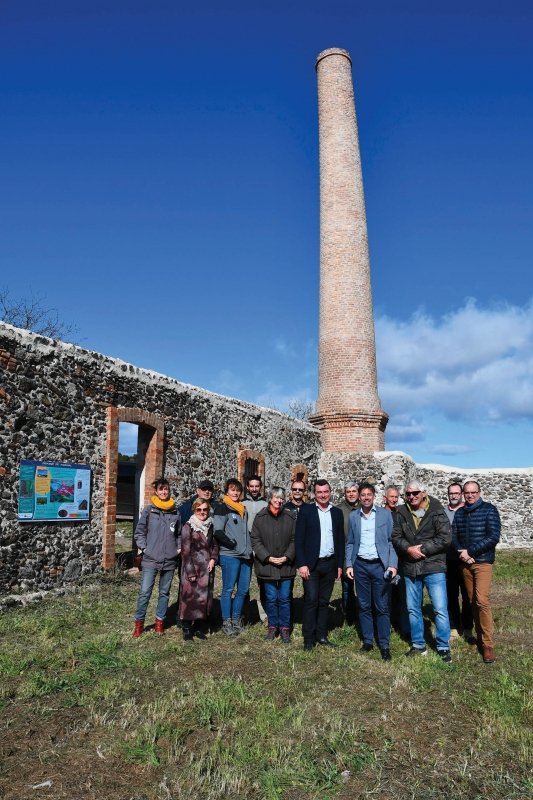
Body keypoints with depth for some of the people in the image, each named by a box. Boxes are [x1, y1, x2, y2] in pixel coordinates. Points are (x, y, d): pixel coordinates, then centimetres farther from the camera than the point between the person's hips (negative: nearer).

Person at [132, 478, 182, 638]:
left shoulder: (175, 512, 4)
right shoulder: (149, 510, -2)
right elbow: (139, 531, 3)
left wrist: (179, 548, 2)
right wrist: (144, 547, -6)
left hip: (170, 560, 2)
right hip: (151, 559, -2)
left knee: (164, 592, 12)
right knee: (145, 592, -2)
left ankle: (160, 622, 26)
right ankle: (139, 623, 14)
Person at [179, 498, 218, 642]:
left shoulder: (210, 526, 10)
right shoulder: (188, 527, -7)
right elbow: (185, 551, -10)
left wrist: (213, 559, -2)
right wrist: (190, 572, -14)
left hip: (207, 569, 5)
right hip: (192, 568, -5)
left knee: (205, 597, 9)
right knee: (190, 597, -3)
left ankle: (197, 627, 23)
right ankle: (187, 629, 10)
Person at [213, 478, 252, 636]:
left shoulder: (243, 510, 18)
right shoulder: (222, 509, -3)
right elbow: (218, 532, -12)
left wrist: (249, 548, 12)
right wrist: (233, 544, -11)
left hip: (245, 556, 7)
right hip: (229, 556, -6)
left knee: (243, 589, 9)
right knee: (228, 589, 0)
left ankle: (236, 619, 23)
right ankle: (226, 622, 10)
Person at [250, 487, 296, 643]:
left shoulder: (291, 517, 0)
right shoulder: (261, 517, -1)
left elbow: (295, 540, 2)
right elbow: (255, 540, -2)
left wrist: (287, 556, -10)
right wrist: (268, 557, -10)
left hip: (286, 565, 0)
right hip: (267, 565, 0)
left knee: (284, 598, 6)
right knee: (271, 598, 10)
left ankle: (285, 628, 19)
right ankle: (272, 627, 24)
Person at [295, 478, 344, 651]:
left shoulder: (337, 513, 7)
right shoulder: (305, 511, -4)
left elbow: (340, 540, 10)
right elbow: (299, 540, -6)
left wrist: (340, 564, 6)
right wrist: (302, 564, -13)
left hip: (330, 564, 3)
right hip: (311, 564, -3)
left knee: (324, 602, 11)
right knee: (311, 601, -1)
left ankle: (322, 635, 22)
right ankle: (308, 639, 9)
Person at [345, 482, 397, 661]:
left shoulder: (385, 514, 0)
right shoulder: (353, 516, 6)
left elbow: (391, 541, -1)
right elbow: (350, 543, 9)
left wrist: (392, 564, -10)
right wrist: (349, 564, 1)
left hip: (380, 565, -2)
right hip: (360, 565, 2)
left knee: (382, 607, 2)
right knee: (364, 606, 10)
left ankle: (384, 646, 11)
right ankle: (367, 641, 22)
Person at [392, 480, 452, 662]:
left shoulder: (436, 512, -7)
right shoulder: (402, 514, 4)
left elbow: (445, 538, -13)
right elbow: (396, 537, 2)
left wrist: (422, 549, -16)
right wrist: (409, 549, -17)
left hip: (434, 567, -4)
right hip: (410, 569, 4)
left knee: (440, 609, -2)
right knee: (413, 609, 13)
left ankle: (443, 647, 15)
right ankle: (418, 645, 28)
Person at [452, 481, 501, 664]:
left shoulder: (489, 510, -6)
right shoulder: (459, 513, 8)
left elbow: (494, 537, -14)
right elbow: (454, 536, 7)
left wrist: (470, 551, -16)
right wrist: (461, 553, -13)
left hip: (483, 562, -5)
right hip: (465, 563, 5)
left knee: (482, 601, -13)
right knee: (472, 601, 9)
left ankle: (488, 644, -4)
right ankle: (480, 637, 21)